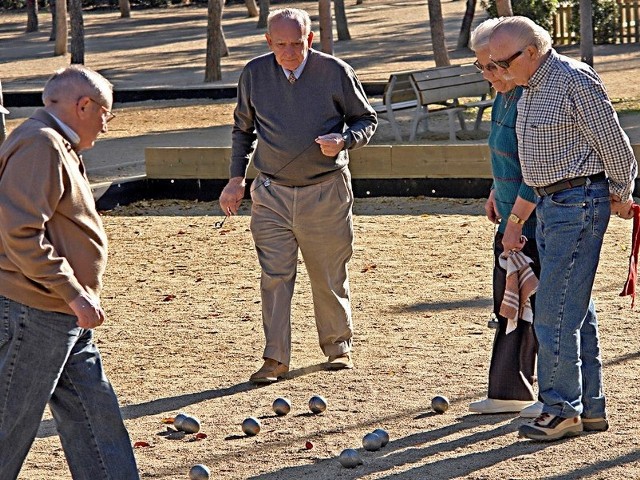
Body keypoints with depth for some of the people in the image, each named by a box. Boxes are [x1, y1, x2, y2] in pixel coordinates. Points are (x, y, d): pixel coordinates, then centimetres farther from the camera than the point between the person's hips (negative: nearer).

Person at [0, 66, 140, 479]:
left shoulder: (61, 147, 17)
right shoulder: (40, 144, -16)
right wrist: (74, 293, -23)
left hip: (68, 320, 11)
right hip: (33, 314, -11)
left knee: (95, 417, 12)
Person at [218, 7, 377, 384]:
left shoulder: (335, 73, -6)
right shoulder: (254, 74, 1)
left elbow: (367, 120, 5)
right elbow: (243, 129, 16)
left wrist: (343, 140, -16)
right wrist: (237, 178, 9)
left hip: (326, 193, -1)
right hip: (271, 193, 2)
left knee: (329, 278, 8)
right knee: (274, 276, -4)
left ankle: (339, 347, 27)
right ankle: (276, 359, 0)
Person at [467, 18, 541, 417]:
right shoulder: (506, 96, 10)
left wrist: (515, 223, -22)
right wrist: (497, 193, 20)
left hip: (536, 216, -10)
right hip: (514, 212, 10)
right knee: (508, 301, 15)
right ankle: (509, 391, 24)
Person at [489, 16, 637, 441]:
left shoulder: (574, 80, -16)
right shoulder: (531, 88, 13)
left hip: (580, 202, -10)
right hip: (550, 204, 10)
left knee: (555, 310, -10)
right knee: (575, 309, 12)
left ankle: (562, 409, -5)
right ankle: (591, 407, 18)